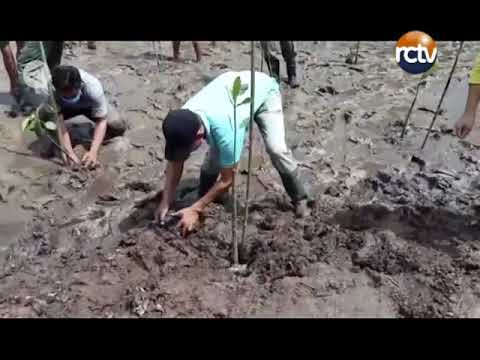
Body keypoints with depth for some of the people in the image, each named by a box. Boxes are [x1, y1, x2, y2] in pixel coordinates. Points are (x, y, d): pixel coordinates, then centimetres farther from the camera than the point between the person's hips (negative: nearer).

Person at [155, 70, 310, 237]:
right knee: (215, 153, -7)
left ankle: (300, 199, 2)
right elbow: (175, 161, -12)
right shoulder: (183, 121, -29)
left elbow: (227, 180, -31)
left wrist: (195, 210, -27)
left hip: (264, 89, -5)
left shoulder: (223, 128, -46)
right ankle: (203, 200, 14)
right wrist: (166, 202, -17)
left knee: (276, 149, -20)